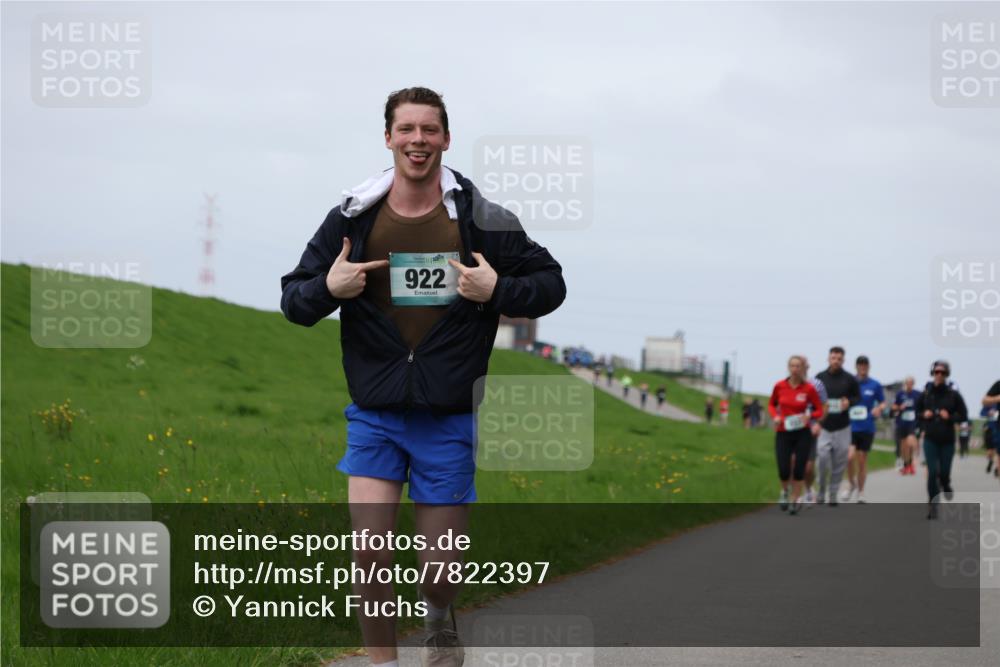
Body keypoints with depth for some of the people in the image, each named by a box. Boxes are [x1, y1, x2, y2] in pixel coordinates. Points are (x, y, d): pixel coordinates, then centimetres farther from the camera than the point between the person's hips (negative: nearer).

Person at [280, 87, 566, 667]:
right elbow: (293, 301, 7)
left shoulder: (480, 219, -3)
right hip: (375, 416, 1)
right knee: (370, 554, -11)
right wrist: (328, 287, -14)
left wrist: (496, 291, -13)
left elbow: (550, 282, 6)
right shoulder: (354, 217, 0)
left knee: (441, 566, 3)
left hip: (448, 419, -1)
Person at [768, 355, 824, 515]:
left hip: (802, 433, -1)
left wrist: (809, 415, -19)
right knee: (784, 470, -5)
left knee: (799, 468, -2)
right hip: (783, 433, 1)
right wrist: (775, 416, -5)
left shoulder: (809, 389, -6)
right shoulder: (779, 386, -2)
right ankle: (784, 491, 28)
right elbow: (771, 404, 14)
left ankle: (795, 500, 16)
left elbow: (819, 410, 2)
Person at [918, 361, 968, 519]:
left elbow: (963, 416, 0)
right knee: (932, 472, -10)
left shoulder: (954, 395, -3)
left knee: (944, 472, 8)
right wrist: (924, 415, -8)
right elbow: (916, 412, 13)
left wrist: (950, 417, -16)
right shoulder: (925, 395, 0)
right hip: (930, 440, 0)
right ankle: (932, 504, -1)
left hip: (948, 440, 0)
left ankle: (945, 486, 45)